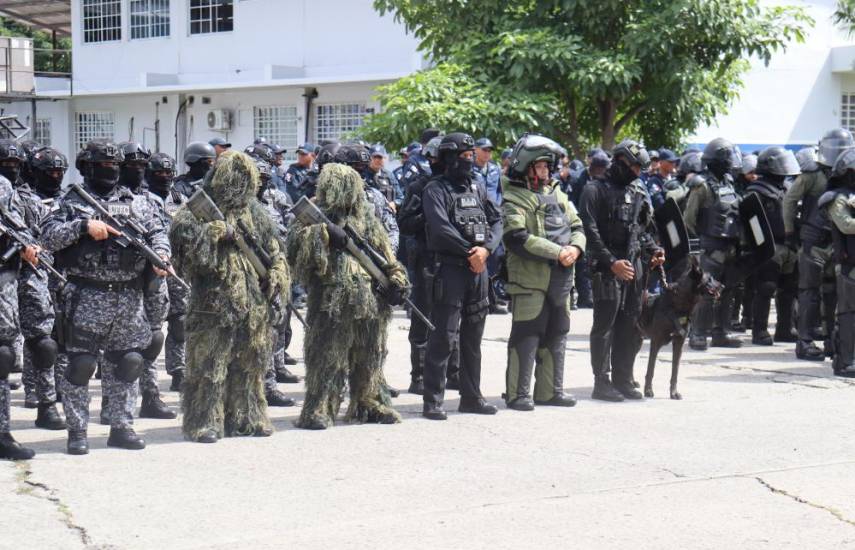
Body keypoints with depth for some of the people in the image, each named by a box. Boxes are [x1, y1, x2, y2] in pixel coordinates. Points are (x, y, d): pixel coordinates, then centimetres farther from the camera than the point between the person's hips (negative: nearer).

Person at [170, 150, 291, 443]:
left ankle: (246, 417, 21)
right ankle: (204, 421, 1)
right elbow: (181, 235, -19)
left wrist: (276, 275, 7)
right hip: (214, 303, -5)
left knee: (249, 363, 11)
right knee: (209, 364, -4)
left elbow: (273, 249, 19)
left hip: (253, 303, 6)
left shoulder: (253, 211, 14)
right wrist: (214, 231, -23)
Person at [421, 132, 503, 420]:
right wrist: (469, 252, -14)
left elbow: (496, 221, 8)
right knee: (443, 337, -7)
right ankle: (433, 401, -4)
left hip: (479, 268, 7)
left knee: (473, 337, 13)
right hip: (450, 268, -7)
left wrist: (485, 248, -10)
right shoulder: (436, 189, -5)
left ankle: (471, 396, 21)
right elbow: (441, 227, -17)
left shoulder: (477, 189, 15)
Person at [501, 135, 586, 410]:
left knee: (556, 335, 13)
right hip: (530, 278, -8)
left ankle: (550, 390, 23)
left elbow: (577, 226, 17)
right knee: (526, 336, -6)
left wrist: (575, 248, -6)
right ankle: (518, 393, 0)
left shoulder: (558, 194, 17)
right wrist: (557, 253, -20)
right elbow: (517, 238, -19)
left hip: (560, 279, 8)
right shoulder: (514, 200, -8)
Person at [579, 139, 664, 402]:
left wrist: (652, 250, 6)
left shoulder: (638, 191, 16)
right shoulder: (595, 190, -4)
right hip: (607, 268, -6)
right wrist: (612, 262, -19)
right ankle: (601, 382, 1)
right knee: (605, 325, -4)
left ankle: (623, 380, 16)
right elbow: (591, 231, -12)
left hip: (635, 265, 6)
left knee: (630, 326, 8)